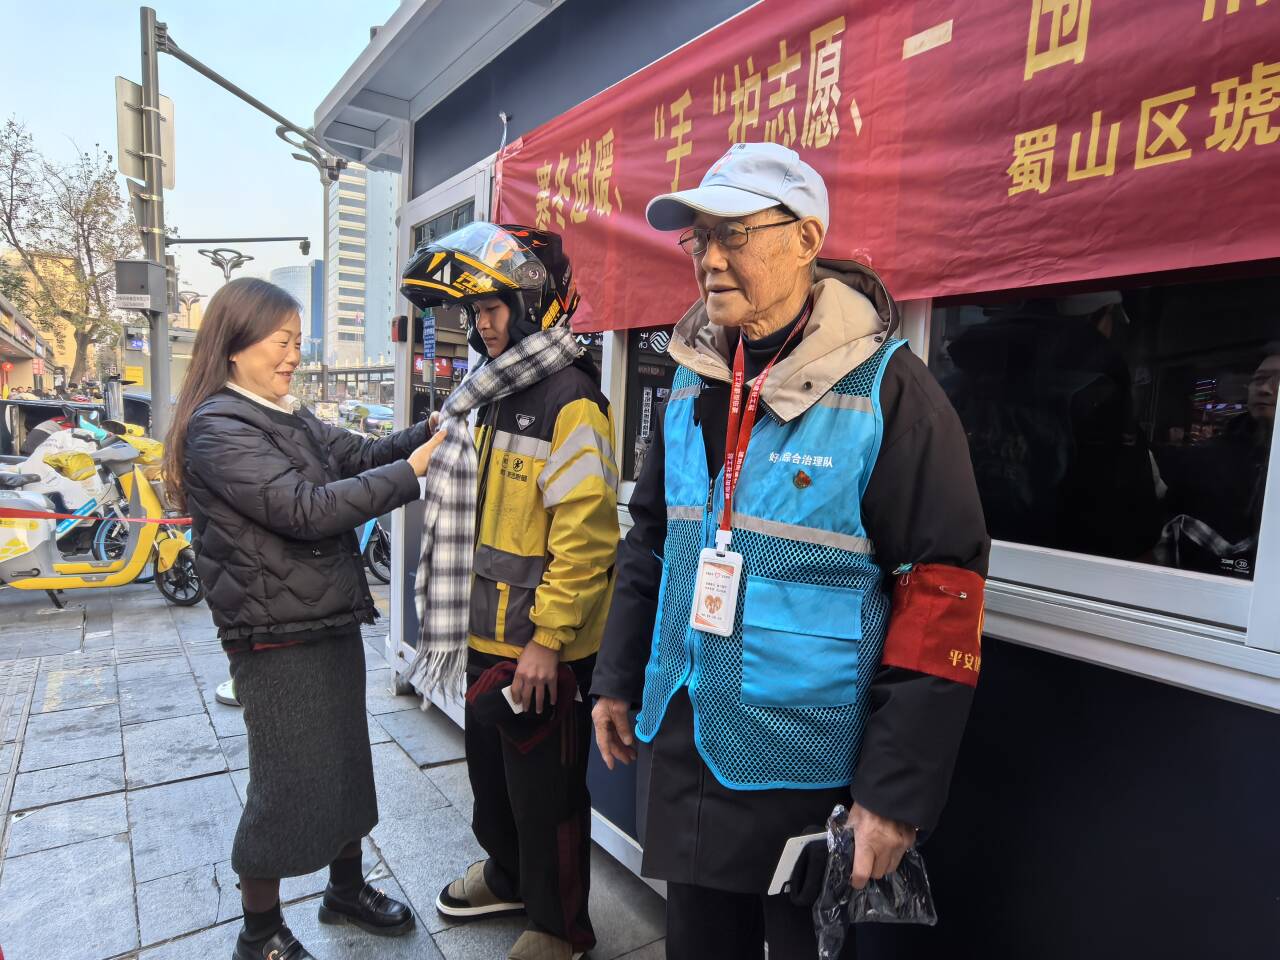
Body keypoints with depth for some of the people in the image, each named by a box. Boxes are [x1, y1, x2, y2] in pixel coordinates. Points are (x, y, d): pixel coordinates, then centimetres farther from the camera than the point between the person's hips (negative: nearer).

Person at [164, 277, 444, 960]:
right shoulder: (217, 428, -17)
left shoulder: (287, 416, 11)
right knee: (288, 785, 6)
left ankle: (346, 889, 40)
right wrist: (410, 472, -23)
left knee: (345, 764, 19)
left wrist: (429, 433, -10)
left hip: (332, 621, 8)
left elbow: (359, 455, 6)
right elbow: (307, 509, -25)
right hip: (278, 637, -8)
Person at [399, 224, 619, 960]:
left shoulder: (571, 401, -20)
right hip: (490, 635, 9)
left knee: (545, 789, 9)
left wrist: (548, 639, -21)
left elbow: (584, 536, -25)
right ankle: (508, 877, 49)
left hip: (540, 648, -9)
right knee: (490, 770, 25)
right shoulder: (500, 394, 11)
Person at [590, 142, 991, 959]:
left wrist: (897, 791, -15)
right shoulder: (695, 380, 3)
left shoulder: (887, 389, -16)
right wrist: (618, 678, 12)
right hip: (682, 741, 6)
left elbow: (942, 594, -16)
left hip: (807, 767, -5)